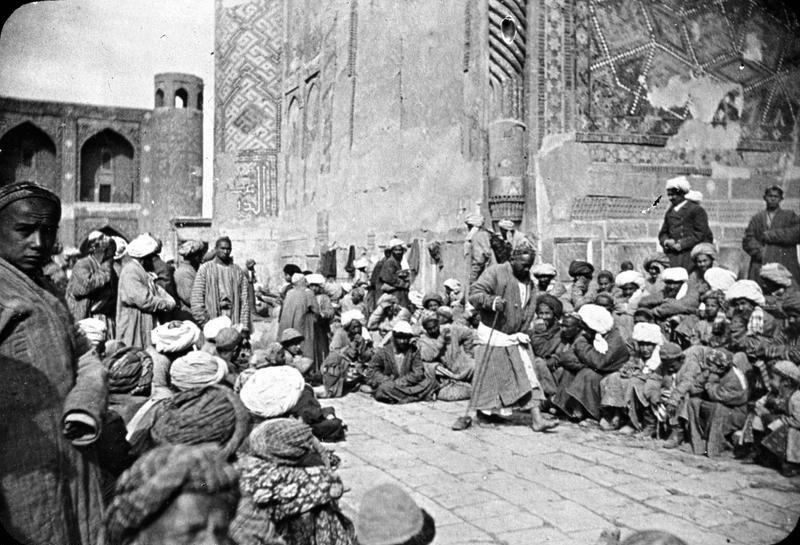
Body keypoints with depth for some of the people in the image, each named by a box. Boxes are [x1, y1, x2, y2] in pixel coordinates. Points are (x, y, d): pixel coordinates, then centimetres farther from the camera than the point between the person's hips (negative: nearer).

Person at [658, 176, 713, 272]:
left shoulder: (696, 210, 1)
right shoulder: (669, 212, 18)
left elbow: (700, 233, -5)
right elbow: (663, 233, 21)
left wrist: (682, 244, -12)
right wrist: (666, 241, -2)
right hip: (673, 255, 4)